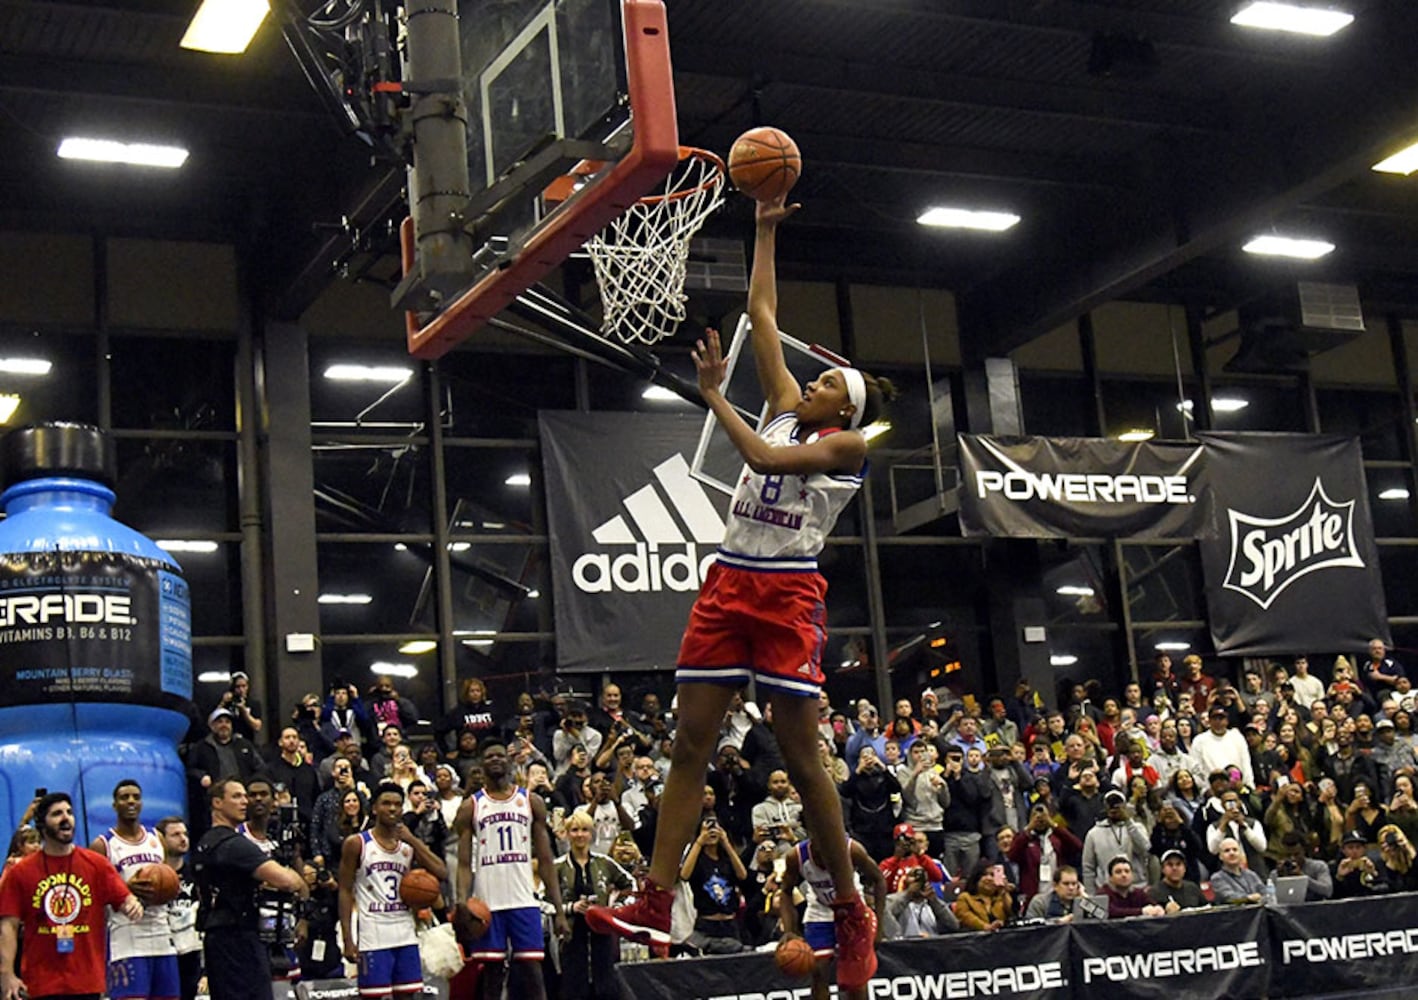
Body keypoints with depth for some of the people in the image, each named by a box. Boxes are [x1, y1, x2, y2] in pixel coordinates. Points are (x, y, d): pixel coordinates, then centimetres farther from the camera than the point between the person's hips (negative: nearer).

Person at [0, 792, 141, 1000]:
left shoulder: (97, 864, 4)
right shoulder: (19, 872, 2)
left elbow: (123, 899, -1)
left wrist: (132, 905, -26)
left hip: (87, 981, 1)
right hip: (40, 983, -1)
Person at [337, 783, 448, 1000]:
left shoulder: (410, 844, 9)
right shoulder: (357, 844, -2)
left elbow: (442, 874, -3)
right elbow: (345, 891, -2)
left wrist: (413, 841, -9)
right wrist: (347, 939, -9)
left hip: (405, 935, 4)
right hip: (373, 938, -4)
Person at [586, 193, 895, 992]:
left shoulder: (847, 444, -1)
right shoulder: (787, 410, 17)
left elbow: (765, 456, -16)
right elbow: (763, 315, 22)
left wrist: (715, 395, -9)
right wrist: (766, 232, 23)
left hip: (789, 593, -7)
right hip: (730, 583, 7)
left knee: (802, 759, -4)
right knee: (690, 745, 0)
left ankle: (852, 914, 10)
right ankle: (657, 904, 0)